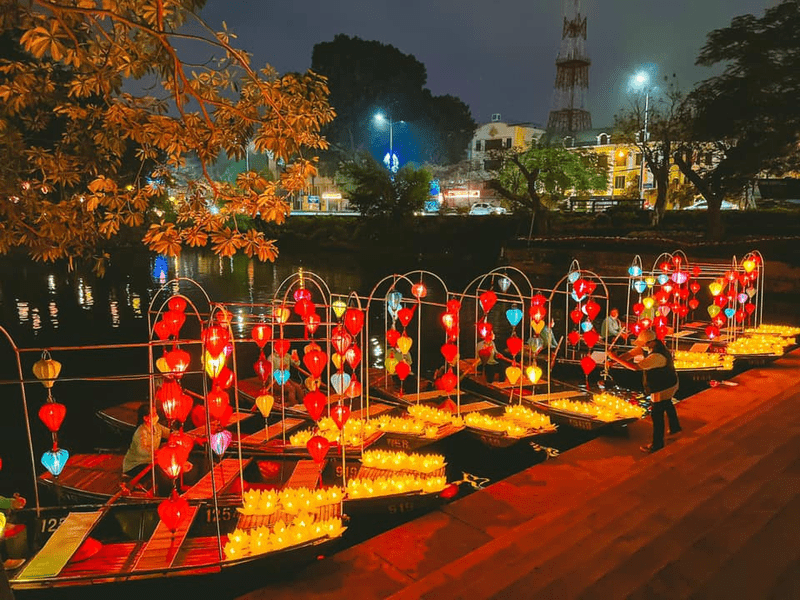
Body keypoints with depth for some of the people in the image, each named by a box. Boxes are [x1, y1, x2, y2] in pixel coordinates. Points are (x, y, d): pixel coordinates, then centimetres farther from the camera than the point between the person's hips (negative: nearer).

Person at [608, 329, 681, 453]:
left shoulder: (657, 356, -39)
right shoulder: (651, 345, -10)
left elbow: (635, 367, -41)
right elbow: (631, 353, -9)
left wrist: (616, 358, -38)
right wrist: (615, 359, -22)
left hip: (662, 389, -10)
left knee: (657, 415, 3)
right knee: (667, 405, 32)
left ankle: (657, 444, 18)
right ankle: (675, 427, 57)